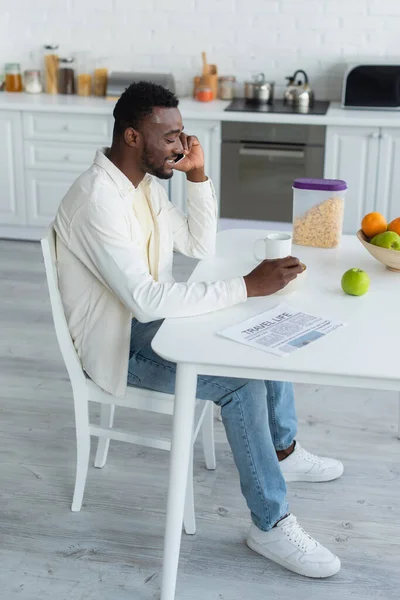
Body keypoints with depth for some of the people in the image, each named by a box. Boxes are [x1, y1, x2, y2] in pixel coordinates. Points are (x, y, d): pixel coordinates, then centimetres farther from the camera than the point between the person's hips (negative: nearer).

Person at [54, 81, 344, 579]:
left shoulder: (145, 182, 2)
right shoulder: (97, 199, -28)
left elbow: (201, 248, 9)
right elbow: (146, 299, -36)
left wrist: (198, 175, -4)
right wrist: (247, 286, -35)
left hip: (148, 319, 10)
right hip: (119, 344, -10)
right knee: (243, 380, -23)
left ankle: (284, 452, 28)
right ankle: (270, 525, -8)